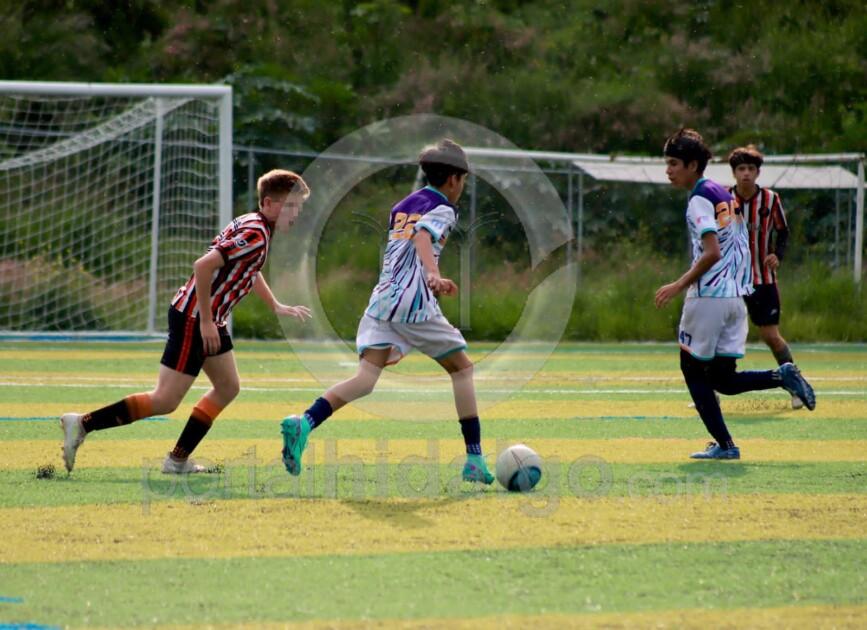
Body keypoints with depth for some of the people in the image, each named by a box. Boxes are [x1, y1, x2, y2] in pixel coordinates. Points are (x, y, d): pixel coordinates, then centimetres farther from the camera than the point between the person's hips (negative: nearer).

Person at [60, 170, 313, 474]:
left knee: (228, 388, 14)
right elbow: (203, 265, -29)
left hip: (209, 319, 11)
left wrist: (277, 307, 37)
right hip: (193, 317, -11)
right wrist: (206, 321, -24)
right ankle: (83, 423, -8)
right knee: (165, 400, -10)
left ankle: (178, 459, 16)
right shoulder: (255, 236, -20)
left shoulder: (254, 226, 12)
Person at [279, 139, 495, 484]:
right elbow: (423, 236, -20)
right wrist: (433, 274, -36)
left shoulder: (401, 207, 24)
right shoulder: (443, 209, 2)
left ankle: (304, 423, -31)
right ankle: (474, 459, 9)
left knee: (365, 379, -6)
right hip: (413, 303, -6)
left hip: (381, 299, 6)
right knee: (462, 367, 12)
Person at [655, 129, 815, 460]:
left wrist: (680, 284, -19)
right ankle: (781, 376, -7)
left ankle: (724, 444, -1)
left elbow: (712, 253, -22)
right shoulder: (726, 195, 16)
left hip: (709, 296, -8)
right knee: (723, 379, 11)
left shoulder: (700, 199, -11)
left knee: (692, 368, 3)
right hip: (736, 296, 9)